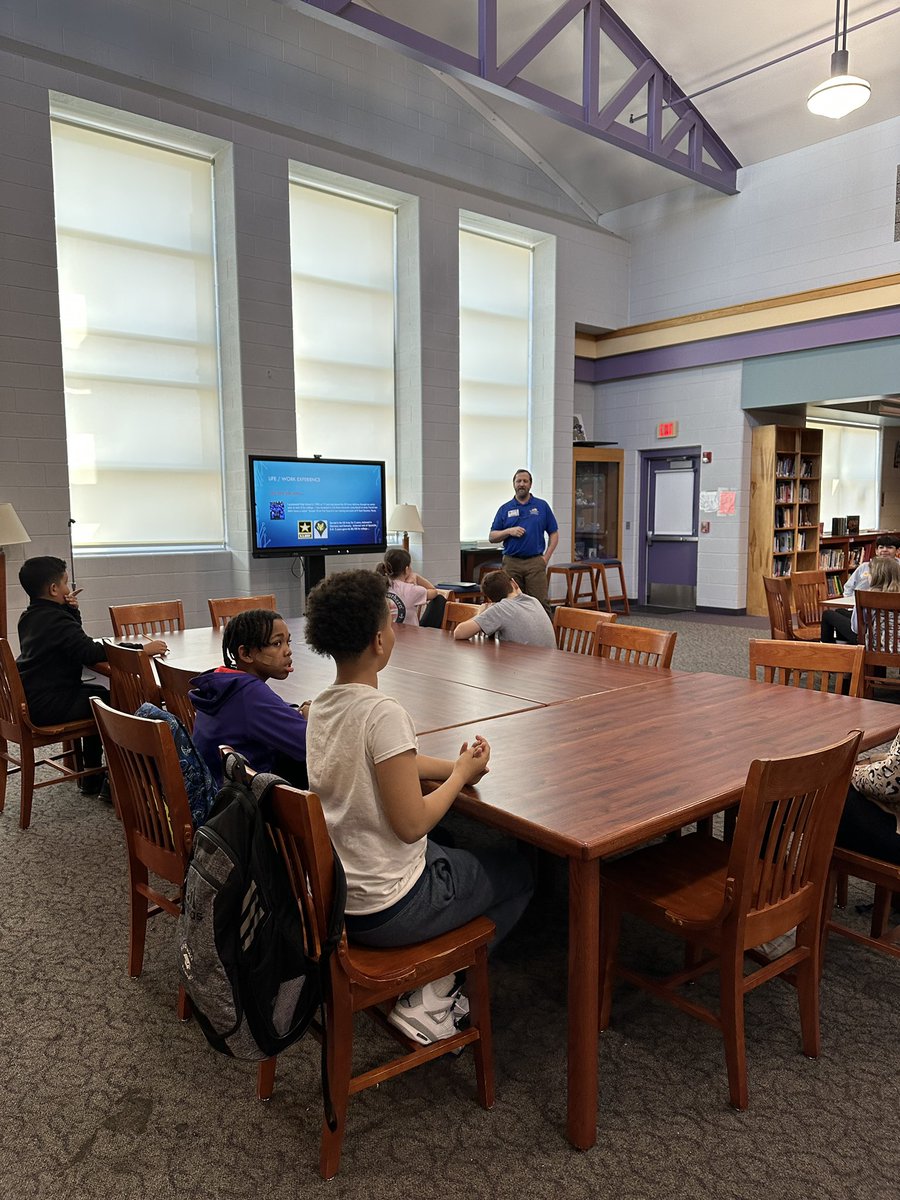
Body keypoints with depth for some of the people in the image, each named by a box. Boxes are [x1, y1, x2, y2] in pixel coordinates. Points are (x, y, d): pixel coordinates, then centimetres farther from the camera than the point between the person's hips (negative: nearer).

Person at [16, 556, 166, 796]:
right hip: (49, 706, -10)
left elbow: (73, 640, 22)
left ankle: (91, 778, 30)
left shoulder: (29, 617, 12)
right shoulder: (56, 619, -19)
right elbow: (90, 652, -31)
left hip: (30, 699, 10)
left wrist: (72, 611, 5)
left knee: (98, 693, 26)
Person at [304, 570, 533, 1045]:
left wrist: (455, 767, 2)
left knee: (446, 847, 33)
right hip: (387, 910, -8)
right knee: (516, 871, 14)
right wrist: (462, 774, -8)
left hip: (330, 895, 8)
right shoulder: (384, 714, -26)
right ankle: (430, 1000, 11)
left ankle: (427, 989, 25)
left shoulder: (322, 707, 0)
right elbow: (411, 824, -23)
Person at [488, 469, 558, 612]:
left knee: (540, 603, -6)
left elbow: (554, 534, 9)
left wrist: (546, 557, -2)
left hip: (535, 562, -1)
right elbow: (492, 537, 9)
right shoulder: (505, 509, 9)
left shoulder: (542, 506, 7)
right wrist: (509, 531, -9)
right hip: (511, 562, 1)